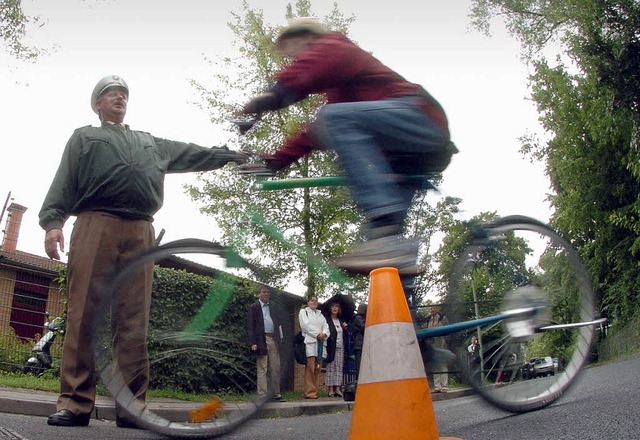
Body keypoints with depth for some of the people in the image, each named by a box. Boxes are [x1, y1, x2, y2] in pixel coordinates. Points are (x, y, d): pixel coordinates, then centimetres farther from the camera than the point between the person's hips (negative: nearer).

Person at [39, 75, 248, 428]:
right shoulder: (84, 137, 24)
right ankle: (75, 402, -7)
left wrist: (234, 155, 29)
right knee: (83, 313, -9)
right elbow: (64, 182, 11)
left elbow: (194, 155, 32)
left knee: (134, 321, -4)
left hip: (140, 233, 2)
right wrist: (53, 220, -5)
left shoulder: (151, 143, 33)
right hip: (95, 225, -2)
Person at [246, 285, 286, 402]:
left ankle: (276, 394, 15)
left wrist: (280, 338, 10)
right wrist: (252, 343, -13)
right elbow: (250, 326, -4)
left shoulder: (272, 307, 17)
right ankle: (262, 395, 4)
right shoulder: (254, 307, 1)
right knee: (262, 369, -1)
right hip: (261, 340, -5)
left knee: (275, 369, 7)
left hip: (273, 340, 5)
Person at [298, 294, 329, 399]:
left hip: (321, 343, 5)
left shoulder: (320, 314, 27)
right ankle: (310, 392, -12)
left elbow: (326, 326, 16)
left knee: (317, 369, 1)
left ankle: (314, 390, 3)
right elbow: (305, 325, -2)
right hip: (310, 341, -5)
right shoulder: (303, 312, 12)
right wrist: (317, 334, -9)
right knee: (310, 368, -11)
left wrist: (324, 334, -6)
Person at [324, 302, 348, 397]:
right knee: (331, 368, -4)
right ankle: (331, 389, -2)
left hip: (340, 347, 5)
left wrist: (345, 328, 5)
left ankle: (337, 388, 5)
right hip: (331, 347, -5)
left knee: (339, 368, 3)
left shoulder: (341, 321, 18)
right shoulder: (327, 320, -1)